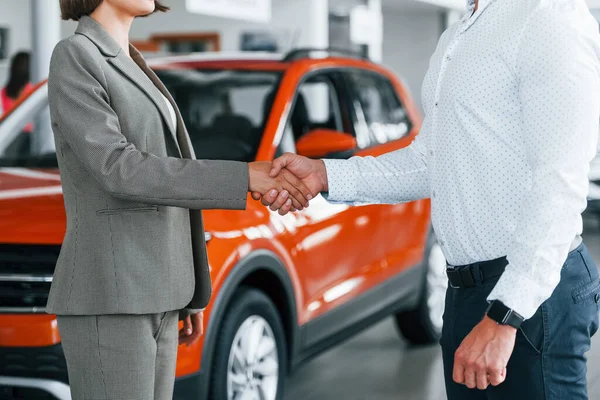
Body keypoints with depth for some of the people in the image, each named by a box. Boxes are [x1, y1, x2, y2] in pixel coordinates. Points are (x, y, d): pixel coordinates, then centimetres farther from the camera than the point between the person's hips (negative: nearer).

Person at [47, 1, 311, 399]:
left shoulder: (129, 69, 18)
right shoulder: (73, 59, -11)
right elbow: (118, 171, -20)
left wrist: (183, 295, 21)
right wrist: (244, 177, -24)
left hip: (146, 295, 9)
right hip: (107, 297, -9)